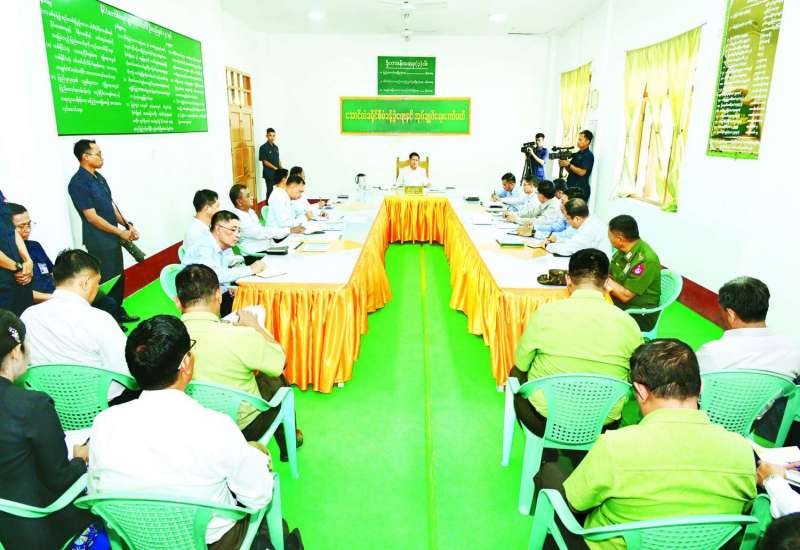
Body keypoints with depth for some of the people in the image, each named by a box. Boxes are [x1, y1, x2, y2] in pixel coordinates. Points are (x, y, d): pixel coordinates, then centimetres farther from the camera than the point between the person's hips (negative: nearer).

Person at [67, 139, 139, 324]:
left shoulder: (99, 177, 10)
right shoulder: (78, 183, -17)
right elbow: (92, 217, -18)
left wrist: (128, 225, 4)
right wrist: (120, 232, -14)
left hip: (112, 237, 9)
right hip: (98, 240, -8)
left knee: (119, 276, 17)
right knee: (107, 280, 0)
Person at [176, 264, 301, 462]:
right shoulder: (240, 337, -31)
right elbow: (280, 361, -12)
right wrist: (254, 326, 0)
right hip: (245, 429, -4)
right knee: (276, 381, 23)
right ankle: (288, 445, 45)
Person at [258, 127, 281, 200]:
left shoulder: (275, 147, 11)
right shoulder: (263, 147, -9)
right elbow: (264, 161, -12)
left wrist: (281, 169, 1)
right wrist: (275, 168, -15)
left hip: (277, 173, 6)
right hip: (269, 173, -6)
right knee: (270, 190, -3)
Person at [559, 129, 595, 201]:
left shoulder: (588, 155, -9)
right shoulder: (577, 154, 15)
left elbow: (582, 172, -18)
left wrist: (568, 164, -15)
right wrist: (565, 165, -1)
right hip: (570, 187, 8)